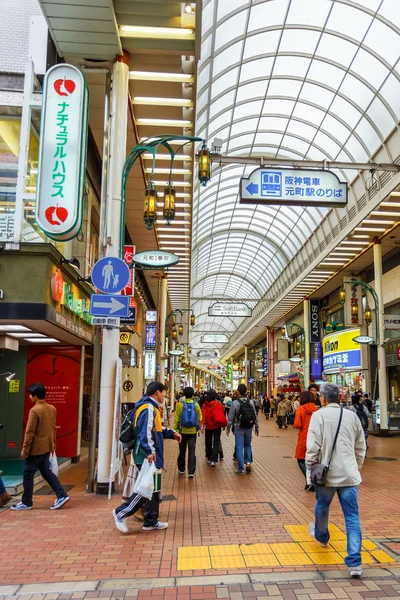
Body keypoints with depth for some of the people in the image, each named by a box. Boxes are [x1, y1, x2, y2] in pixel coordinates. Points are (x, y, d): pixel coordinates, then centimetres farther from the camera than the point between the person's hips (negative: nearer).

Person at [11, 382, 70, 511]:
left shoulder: (34, 410, -18)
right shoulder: (52, 409, 6)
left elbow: (29, 432, -17)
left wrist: (24, 450, -11)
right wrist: (53, 444, 22)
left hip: (35, 448, -8)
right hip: (46, 447, 8)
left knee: (28, 475, 6)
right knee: (46, 472, 15)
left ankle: (26, 503, 15)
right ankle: (62, 495, 9)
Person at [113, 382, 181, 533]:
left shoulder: (152, 407, 17)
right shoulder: (149, 408, -16)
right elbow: (145, 431, -28)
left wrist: (172, 434, 13)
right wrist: (149, 451, -37)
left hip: (151, 457, 11)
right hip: (148, 457, -11)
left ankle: (151, 521, 23)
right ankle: (121, 513, 3)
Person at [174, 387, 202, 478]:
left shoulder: (180, 404, -8)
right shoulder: (196, 405, -4)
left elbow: (177, 418, -6)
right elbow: (199, 419, 1)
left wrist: (175, 429, 3)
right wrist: (199, 428, 16)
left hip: (183, 431, 0)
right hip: (193, 431, 0)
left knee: (182, 450, 15)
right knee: (192, 451, 1)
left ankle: (181, 469, 29)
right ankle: (191, 472, -5)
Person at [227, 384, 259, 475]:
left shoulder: (235, 402, -10)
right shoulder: (251, 402, 0)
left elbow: (231, 416, -7)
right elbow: (255, 415, 4)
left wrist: (228, 427, 5)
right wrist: (256, 427, 14)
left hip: (239, 428, -3)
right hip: (249, 428, 3)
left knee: (239, 448, 3)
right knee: (247, 445, 22)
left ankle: (241, 469, 4)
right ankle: (248, 462, 7)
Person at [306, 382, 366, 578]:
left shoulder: (319, 415, -9)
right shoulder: (352, 416, 4)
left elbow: (313, 446, -13)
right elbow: (361, 447, 11)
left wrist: (310, 467, 1)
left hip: (327, 473, -2)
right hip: (349, 474, 2)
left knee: (322, 507, 24)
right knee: (352, 517, 5)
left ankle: (321, 536, 48)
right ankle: (355, 562, 0)